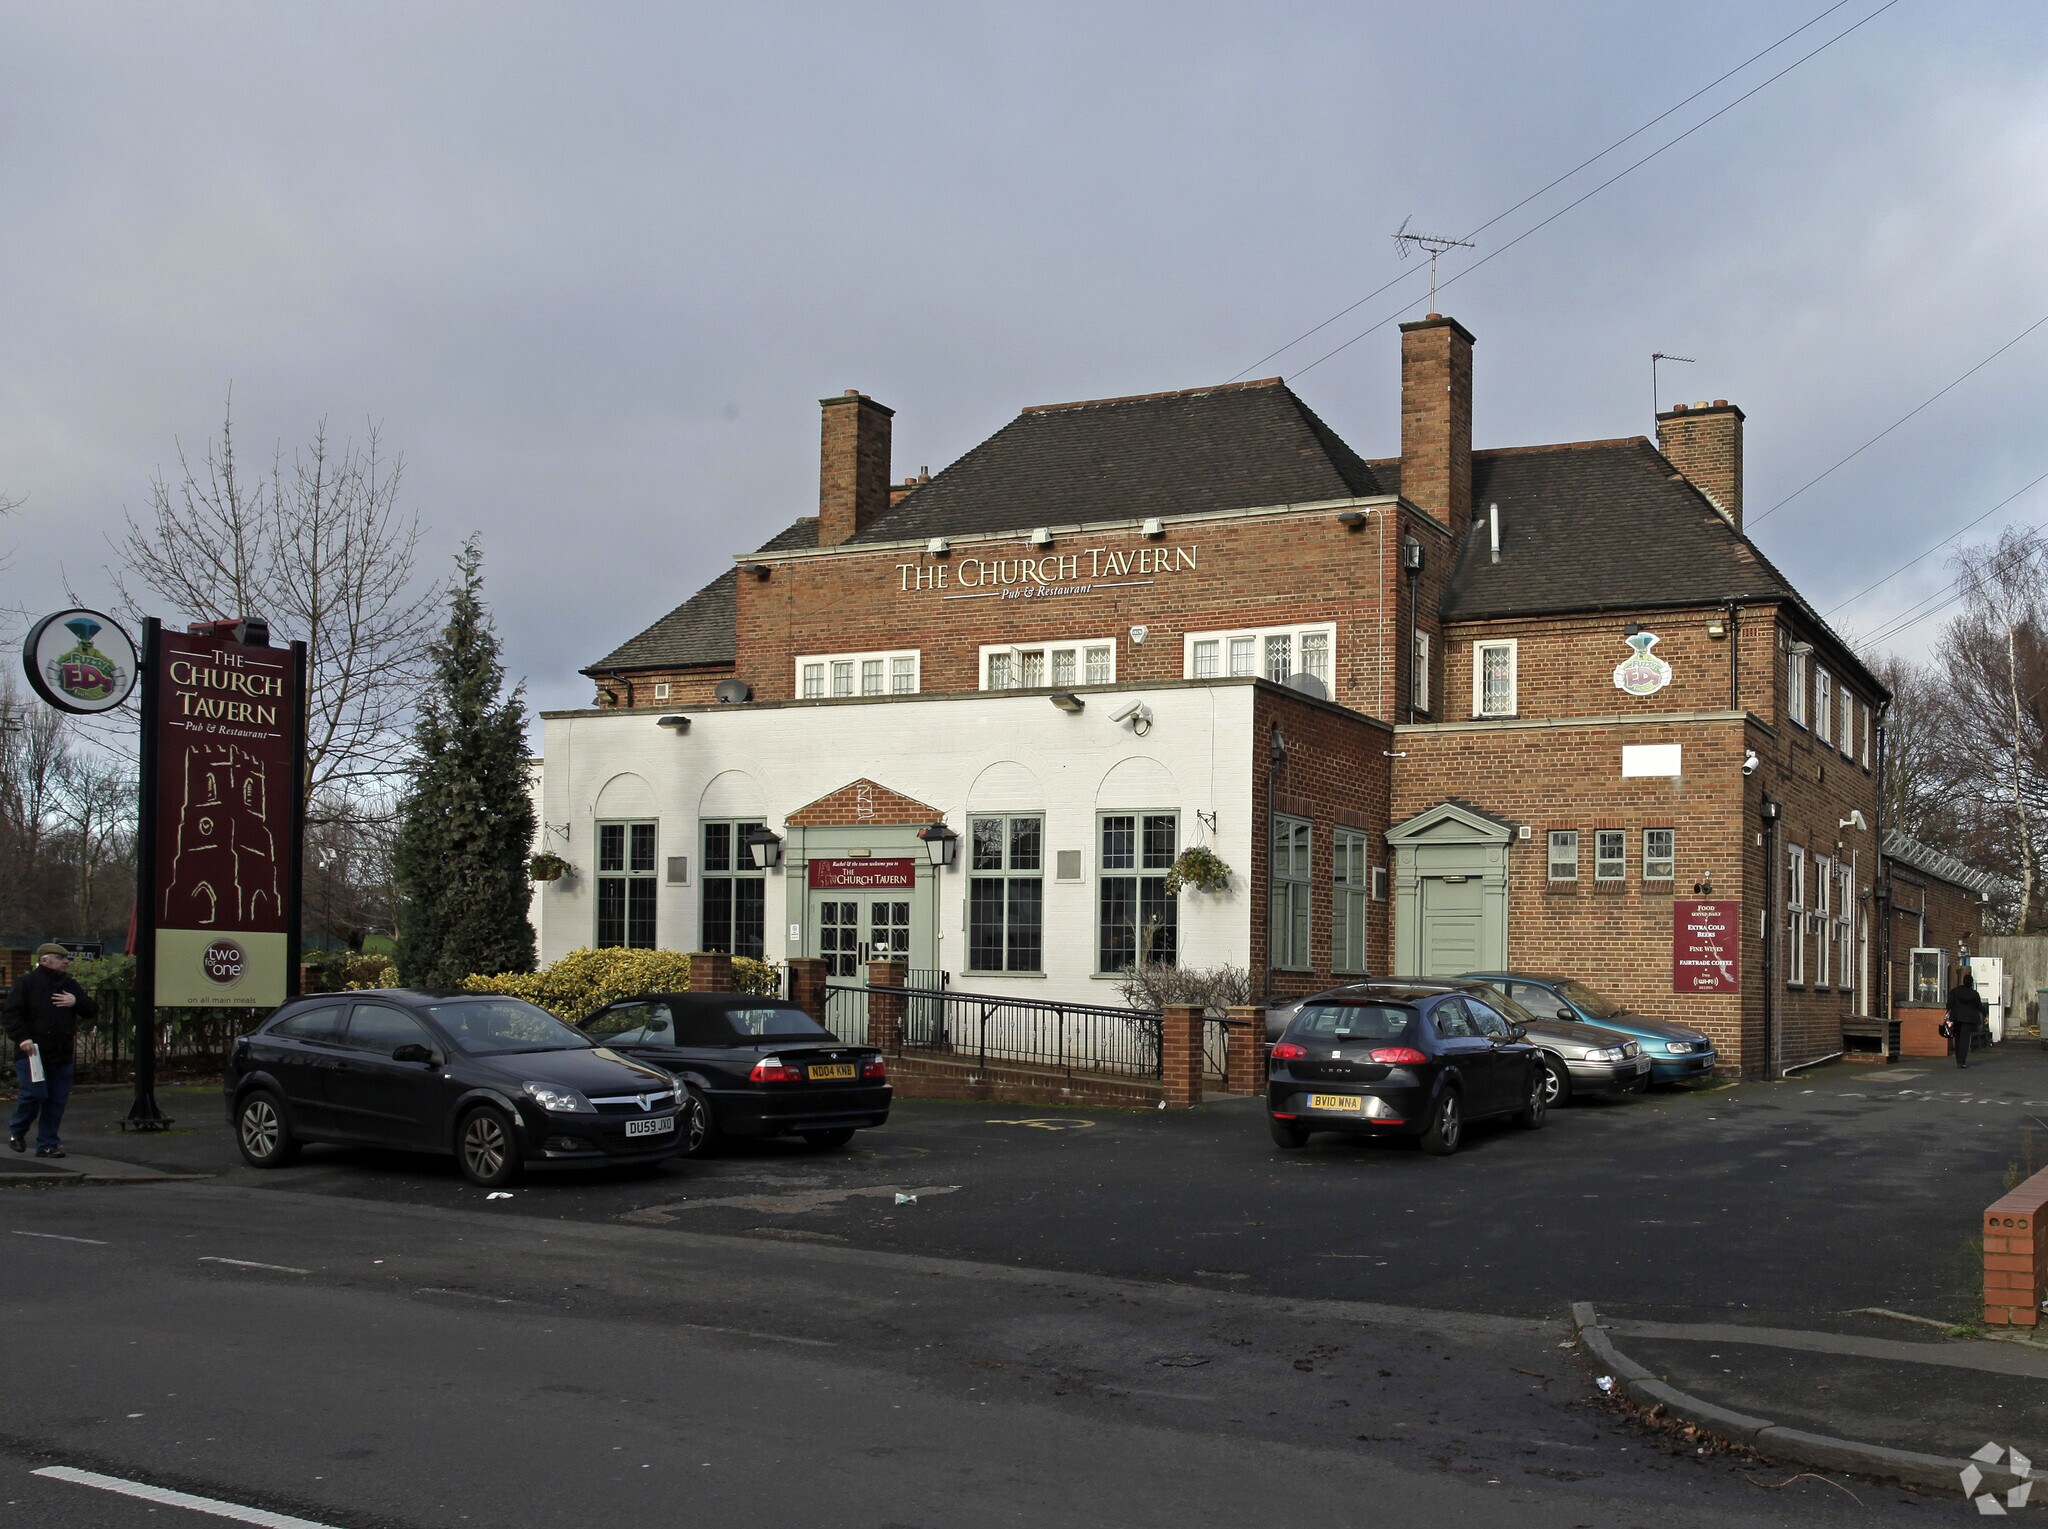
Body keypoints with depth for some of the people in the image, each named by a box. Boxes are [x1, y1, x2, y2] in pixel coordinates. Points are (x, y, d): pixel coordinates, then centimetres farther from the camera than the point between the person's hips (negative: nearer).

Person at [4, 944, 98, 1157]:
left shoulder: (70, 985, 16)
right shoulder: (27, 983, -1)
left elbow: (92, 1011, 16)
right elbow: (10, 1013, -7)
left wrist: (76, 1002, -4)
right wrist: (22, 1038, -20)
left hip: (62, 1054, 5)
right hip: (32, 1052, -5)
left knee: (57, 1100, 2)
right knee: (35, 1093, -13)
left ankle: (48, 1144, 11)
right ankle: (16, 1131, 13)